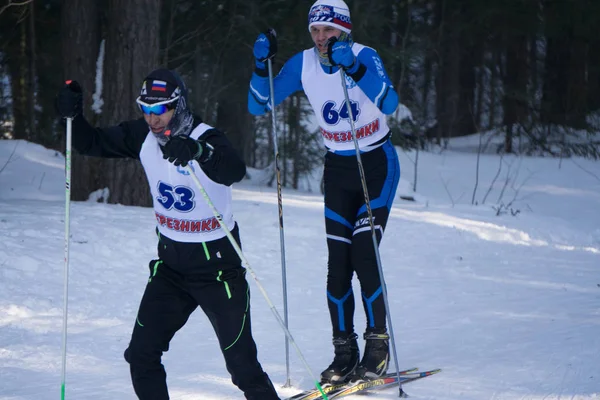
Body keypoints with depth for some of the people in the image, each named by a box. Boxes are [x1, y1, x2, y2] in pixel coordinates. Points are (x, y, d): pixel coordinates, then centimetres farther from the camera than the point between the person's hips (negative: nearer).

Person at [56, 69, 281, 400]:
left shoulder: (207, 139, -21)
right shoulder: (142, 135, -4)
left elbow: (235, 171, -42)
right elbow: (93, 144, 7)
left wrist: (198, 151, -60)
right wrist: (73, 116, -13)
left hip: (216, 263, -6)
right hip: (170, 261, 6)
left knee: (241, 361, -5)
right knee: (141, 354, -1)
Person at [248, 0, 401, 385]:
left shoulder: (364, 56, -19)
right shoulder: (303, 64, -6)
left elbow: (389, 104, -34)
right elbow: (259, 105, -3)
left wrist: (353, 67, -44)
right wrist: (262, 64, -18)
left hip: (377, 164, -4)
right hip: (338, 169, 4)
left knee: (364, 255, -13)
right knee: (338, 261, -1)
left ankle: (379, 344, 1)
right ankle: (345, 350, 7)